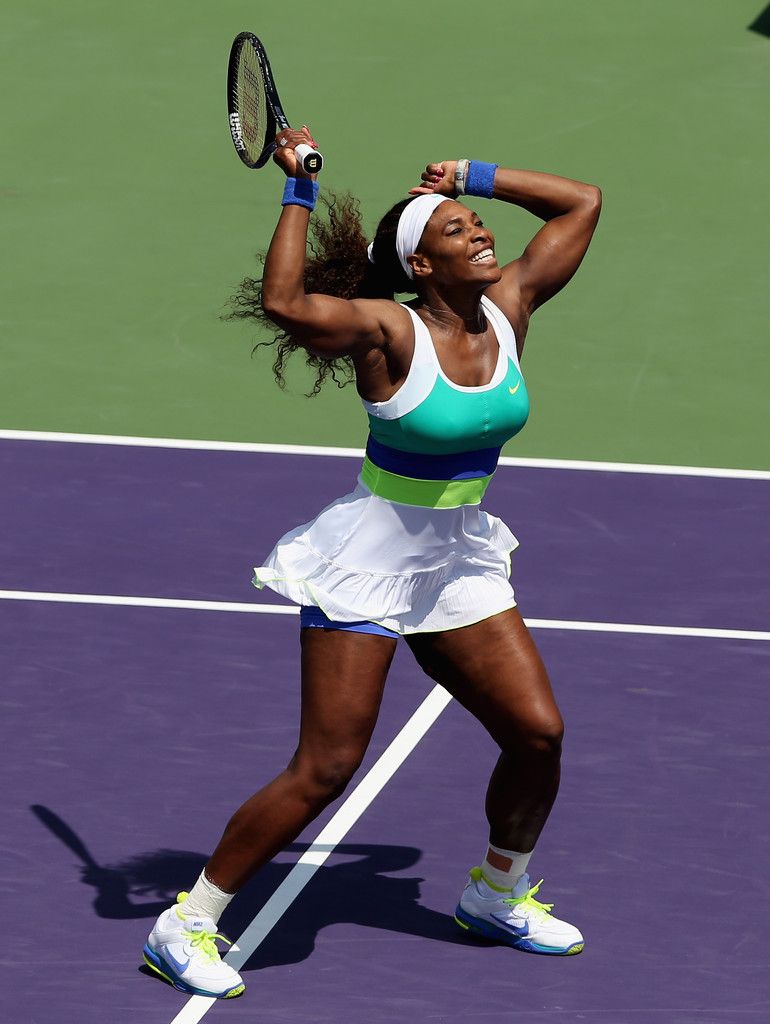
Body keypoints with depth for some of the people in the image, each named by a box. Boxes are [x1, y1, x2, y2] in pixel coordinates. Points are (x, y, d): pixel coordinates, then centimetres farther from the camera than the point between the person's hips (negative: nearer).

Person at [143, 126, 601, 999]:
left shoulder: (508, 308, -1)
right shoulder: (389, 331, -18)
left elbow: (582, 204, 7)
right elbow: (284, 304, -37)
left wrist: (473, 177, 0)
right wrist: (299, 191, -29)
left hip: (462, 558, 6)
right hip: (370, 560, -6)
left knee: (536, 731, 3)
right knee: (326, 769, -9)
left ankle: (499, 892, 30)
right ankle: (187, 924, 2)